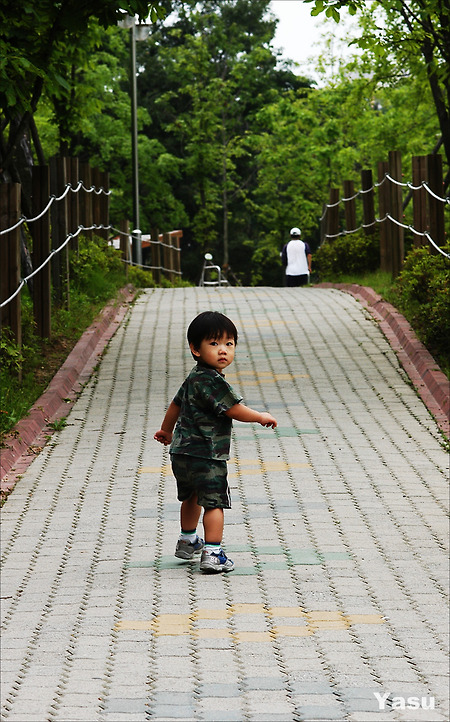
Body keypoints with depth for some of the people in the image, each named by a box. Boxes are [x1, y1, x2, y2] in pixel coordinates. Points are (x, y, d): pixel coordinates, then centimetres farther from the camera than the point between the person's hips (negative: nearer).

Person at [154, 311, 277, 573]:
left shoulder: (194, 378, 11)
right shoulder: (212, 381, -21)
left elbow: (176, 404, 24)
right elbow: (236, 410, -19)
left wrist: (166, 431, 40)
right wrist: (261, 417, -2)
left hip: (182, 453, 10)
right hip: (205, 456, -10)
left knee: (191, 497, 27)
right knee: (214, 502, -4)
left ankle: (188, 542, 43)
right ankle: (212, 554, -7)